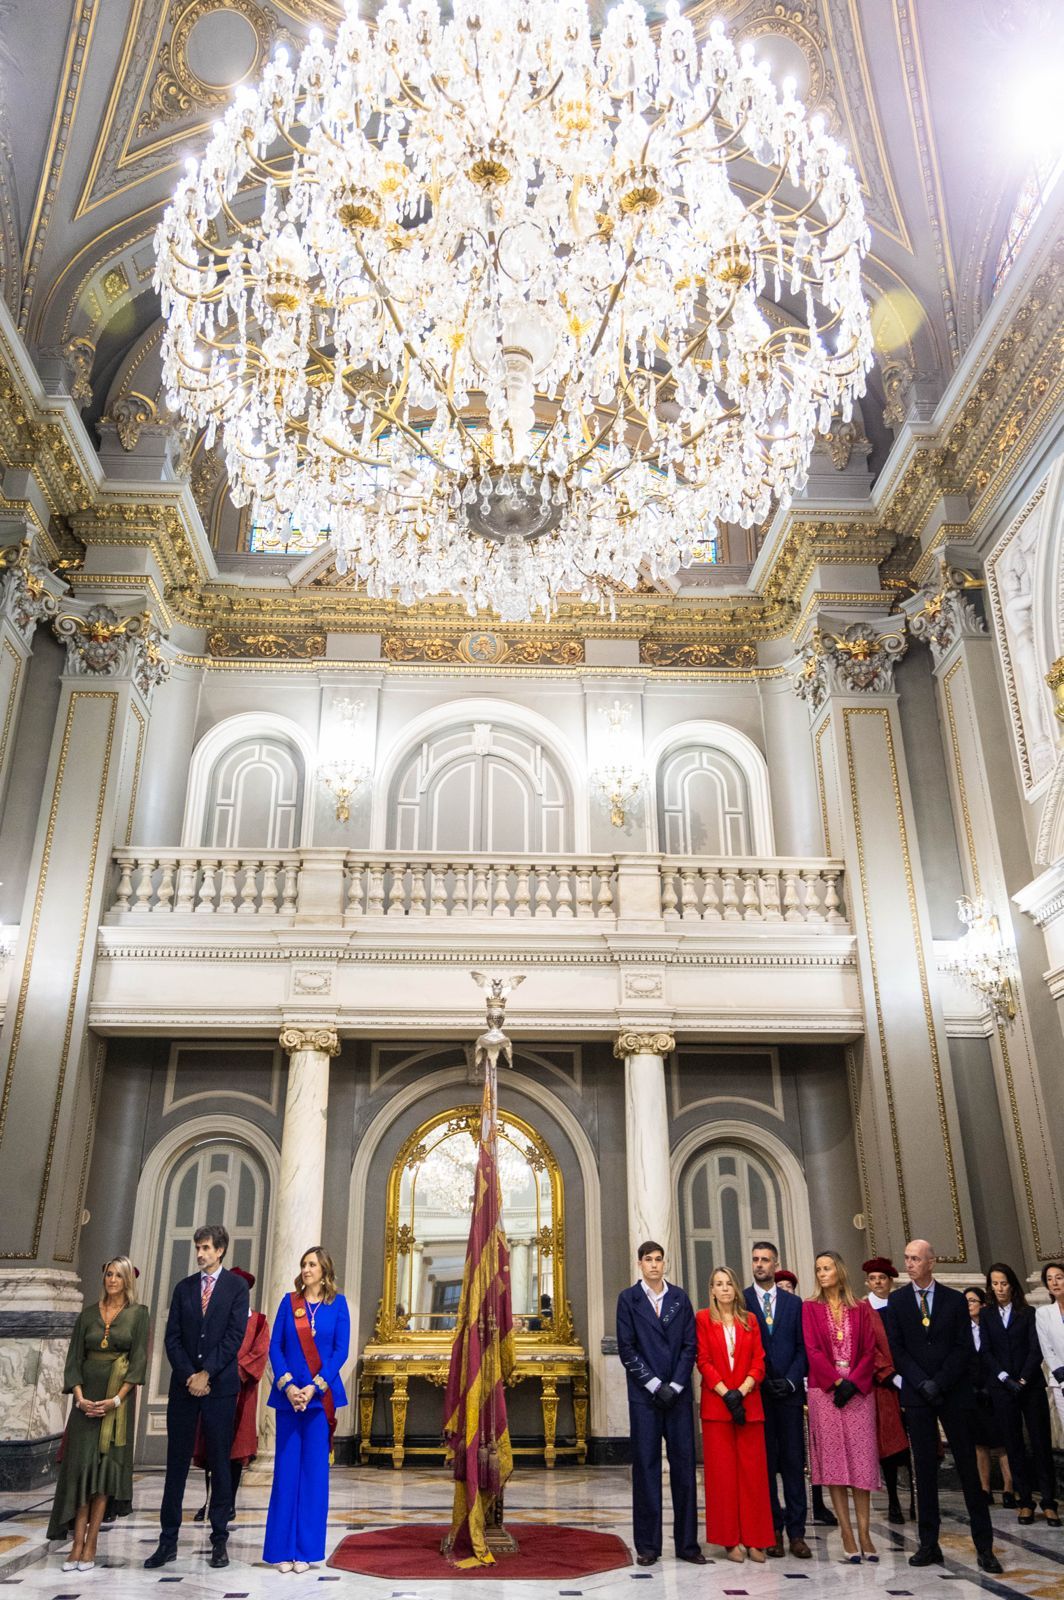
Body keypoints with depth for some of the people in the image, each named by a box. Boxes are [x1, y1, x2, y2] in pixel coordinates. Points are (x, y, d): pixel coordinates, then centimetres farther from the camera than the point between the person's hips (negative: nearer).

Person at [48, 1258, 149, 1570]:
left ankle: (90, 1546, 4)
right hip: (87, 1398, 2)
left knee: (105, 1465, -2)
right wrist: (80, 1397, -10)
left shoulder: (138, 1314, 0)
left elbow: (139, 1360, -6)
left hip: (118, 1399, -2)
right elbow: (74, 1358, 4)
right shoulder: (88, 1314, 8)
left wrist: (116, 1400, -14)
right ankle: (78, 1545, 0)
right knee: (81, 1464, -3)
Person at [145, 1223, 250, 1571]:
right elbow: (173, 1337, 5)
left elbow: (235, 1335, -7)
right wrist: (188, 1375, -8)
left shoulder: (236, 1286, 0)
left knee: (219, 1463, 4)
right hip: (184, 1385, 3)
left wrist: (206, 1374, -13)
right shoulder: (184, 1288, 10)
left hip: (220, 1386, -3)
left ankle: (219, 1540, 12)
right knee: (177, 1463, 6)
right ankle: (168, 1540, 14)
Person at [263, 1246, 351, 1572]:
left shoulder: (337, 1303, 2)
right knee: (286, 1469, 4)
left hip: (321, 1396, -1)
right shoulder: (289, 1302, 6)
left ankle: (306, 1549, 11)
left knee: (314, 1471, 2)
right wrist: (288, 1386, -11)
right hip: (288, 1395, 1)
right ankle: (283, 1548, 13)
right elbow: (275, 1347, 1)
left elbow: (341, 1350, -3)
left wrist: (314, 1387, -12)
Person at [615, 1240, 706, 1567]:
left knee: (684, 1466, 4)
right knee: (646, 1466, 2)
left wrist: (674, 1386, -6)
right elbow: (626, 1349, -3)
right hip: (644, 1394, -2)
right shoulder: (628, 1298, 1)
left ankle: (687, 1543, 13)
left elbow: (690, 1345, 4)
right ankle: (647, 1545, 10)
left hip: (678, 1393, 2)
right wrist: (655, 1384, -9)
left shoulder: (680, 1298, 8)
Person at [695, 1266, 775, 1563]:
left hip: (749, 1403, 2)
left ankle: (755, 1539, 9)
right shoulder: (703, 1319, 2)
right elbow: (703, 1361, -3)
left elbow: (759, 1361, 4)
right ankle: (730, 1540, 9)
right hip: (716, 1403, -2)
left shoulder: (750, 1320, 9)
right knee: (721, 1471, 1)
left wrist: (741, 1391, -10)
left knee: (753, 1470, 1)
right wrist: (725, 1394, -12)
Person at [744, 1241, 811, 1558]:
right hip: (756, 1392, -1)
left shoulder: (793, 1302, 10)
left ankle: (796, 1532, 8)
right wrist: (760, 1381, -9)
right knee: (764, 1463, 3)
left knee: (794, 1462, 2)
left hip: (788, 1390, 2)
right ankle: (773, 1530, 12)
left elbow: (803, 1347, 7)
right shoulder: (740, 1301, 2)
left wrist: (791, 1380, -6)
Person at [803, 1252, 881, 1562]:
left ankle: (864, 1533, 6)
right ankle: (847, 1534, 4)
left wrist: (853, 1382, -10)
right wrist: (837, 1381, -12)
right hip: (825, 1392, -1)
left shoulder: (861, 1308, 8)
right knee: (834, 1460, -1)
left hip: (858, 1390, 1)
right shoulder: (811, 1308, 5)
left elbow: (870, 1351, 2)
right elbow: (813, 1350, -2)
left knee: (861, 1460, 0)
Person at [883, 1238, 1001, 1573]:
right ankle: (929, 1543, 10)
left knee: (968, 1465, 2)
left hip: (953, 1392, 0)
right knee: (924, 1467, 4)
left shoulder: (954, 1299, 3)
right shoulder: (896, 1300, 3)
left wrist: (939, 1383, -11)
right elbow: (896, 1348, 0)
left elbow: (963, 1348, -2)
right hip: (916, 1395, 0)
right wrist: (922, 1383, -11)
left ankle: (984, 1545, 10)